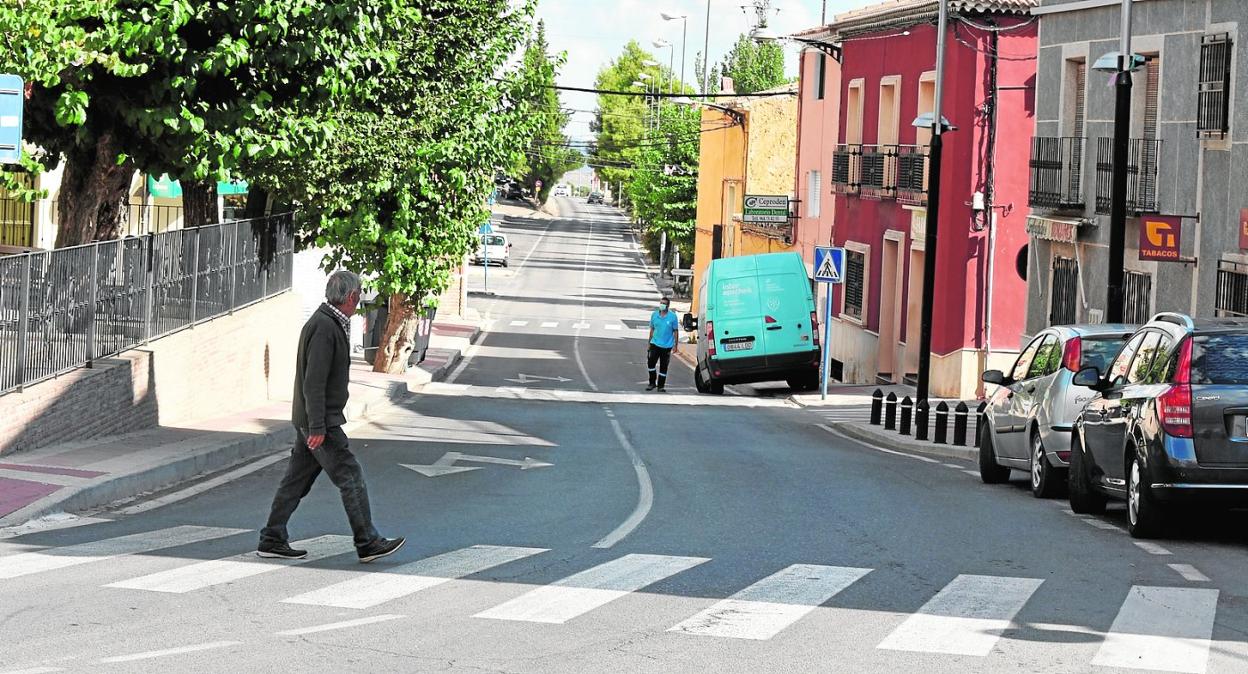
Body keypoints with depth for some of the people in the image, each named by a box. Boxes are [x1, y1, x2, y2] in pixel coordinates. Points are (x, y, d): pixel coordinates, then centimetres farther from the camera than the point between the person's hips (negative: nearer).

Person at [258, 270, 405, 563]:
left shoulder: (331, 324, 14)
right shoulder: (324, 327, -19)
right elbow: (314, 381, -23)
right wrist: (317, 427, -24)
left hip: (312, 420, 10)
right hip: (319, 420, -10)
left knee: (297, 479, 11)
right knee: (350, 477, -6)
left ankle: (272, 540, 14)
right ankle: (367, 543, -2)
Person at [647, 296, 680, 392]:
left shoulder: (672, 317, -4)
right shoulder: (654, 315, 4)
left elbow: (676, 331, 1)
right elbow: (652, 329, 13)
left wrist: (675, 345, -3)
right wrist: (649, 343, 13)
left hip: (667, 346, -2)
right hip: (655, 344, 2)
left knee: (663, 367, 4)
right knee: (650, 363, -9)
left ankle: (661, 385, 14)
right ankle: (652, 383, 7)